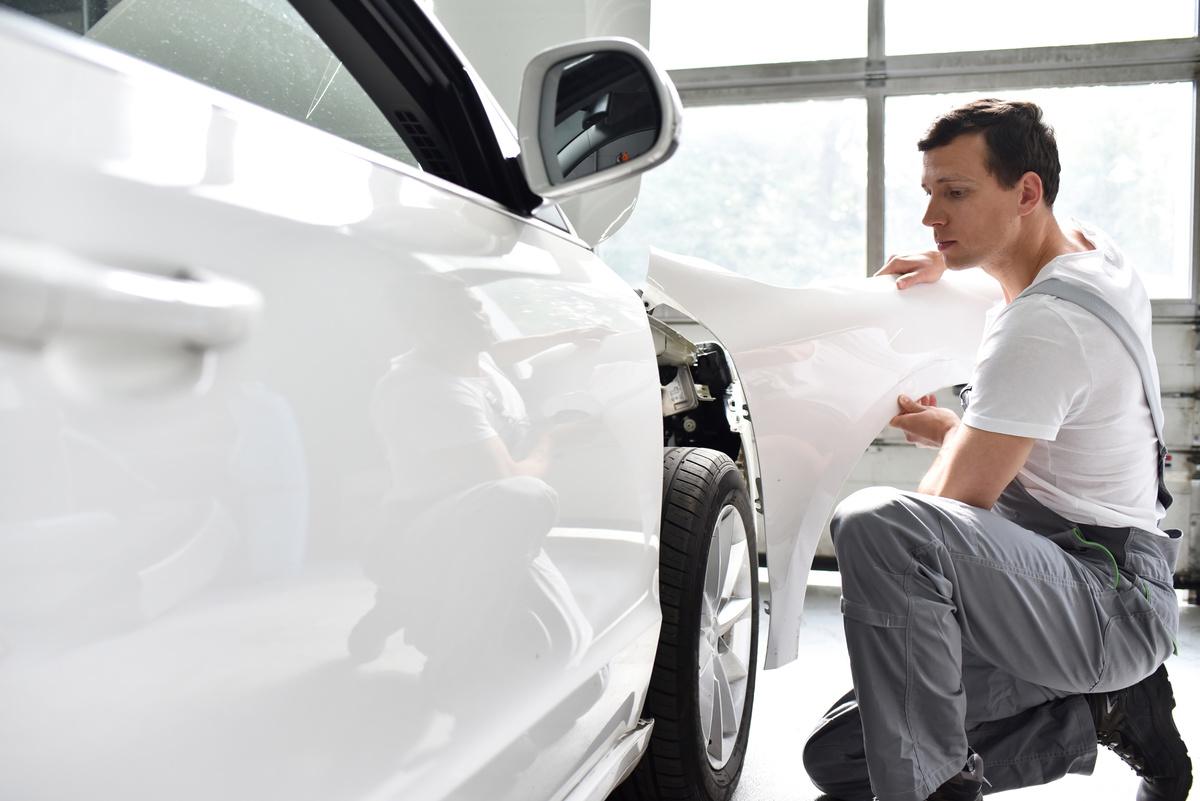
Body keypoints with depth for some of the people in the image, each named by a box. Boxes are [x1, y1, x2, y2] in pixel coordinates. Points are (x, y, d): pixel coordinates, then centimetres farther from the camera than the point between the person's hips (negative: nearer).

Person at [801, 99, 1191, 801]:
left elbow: (955, 502, -19)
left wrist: (949, 434, 3)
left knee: (875, 521, -36)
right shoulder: (1094, 249, 8)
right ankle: (1105, 704, 9)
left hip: (1112, 607, -10)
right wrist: (946, 267, 19)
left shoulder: (1042, 325, -22)